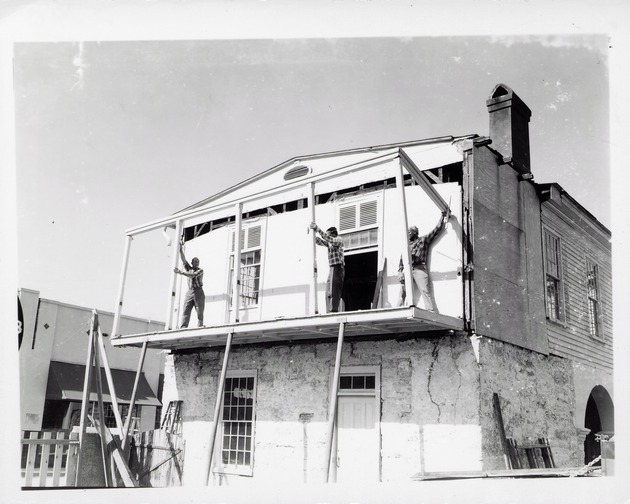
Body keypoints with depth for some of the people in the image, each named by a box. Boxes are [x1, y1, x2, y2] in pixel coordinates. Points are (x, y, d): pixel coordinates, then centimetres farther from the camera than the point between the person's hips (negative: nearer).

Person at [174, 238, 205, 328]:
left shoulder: (200, 270, 4)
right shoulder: (189, 269, 16)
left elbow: (193, 275, -14)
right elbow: (183, 259, 7)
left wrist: (181, 272, -20)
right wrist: (181, 249, -4)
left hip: (198, 292, -3)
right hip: (190, 292, 3)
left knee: (199, 312, -5)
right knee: (185, 311, -7)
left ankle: (199, 328, -7)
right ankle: (182, 328, -13)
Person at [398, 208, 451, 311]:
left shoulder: (424, 239, 15)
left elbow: (437, 229, 14)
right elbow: (401, 260, 18)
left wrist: (443, 217, 12)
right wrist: (400, 273, 5)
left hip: (419, 269, -4)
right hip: (407, 270, 4)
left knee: (425, 291, -13)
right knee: (402, 293, -3)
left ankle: (431, 312, -19)